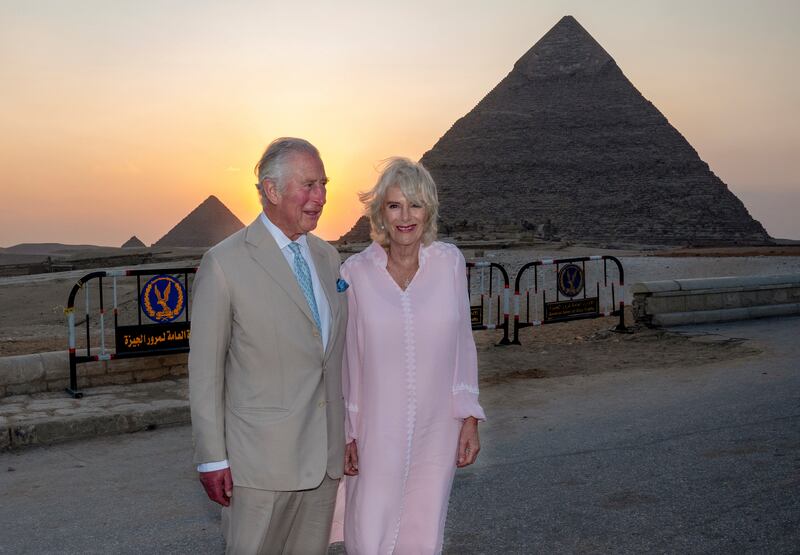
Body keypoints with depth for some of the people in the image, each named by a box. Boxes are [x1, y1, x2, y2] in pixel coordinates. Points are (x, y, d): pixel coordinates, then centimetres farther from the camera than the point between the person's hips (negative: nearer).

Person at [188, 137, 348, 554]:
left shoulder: (327, 256, 9)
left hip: (327, 455, 6)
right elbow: (204, 369, -9)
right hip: (262, 458, -6)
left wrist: (347, 434, 13)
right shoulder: (224, 263, -11)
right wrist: (212, 458, -9)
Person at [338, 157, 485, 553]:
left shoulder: (449, 262, -4)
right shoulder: (355, 272, -8)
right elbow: (346, 357, -1)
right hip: (377, 432, -1)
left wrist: (470, 418, 0)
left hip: (436, 431, 2)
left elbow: (462, 343, 2)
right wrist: (344, 431, 1)